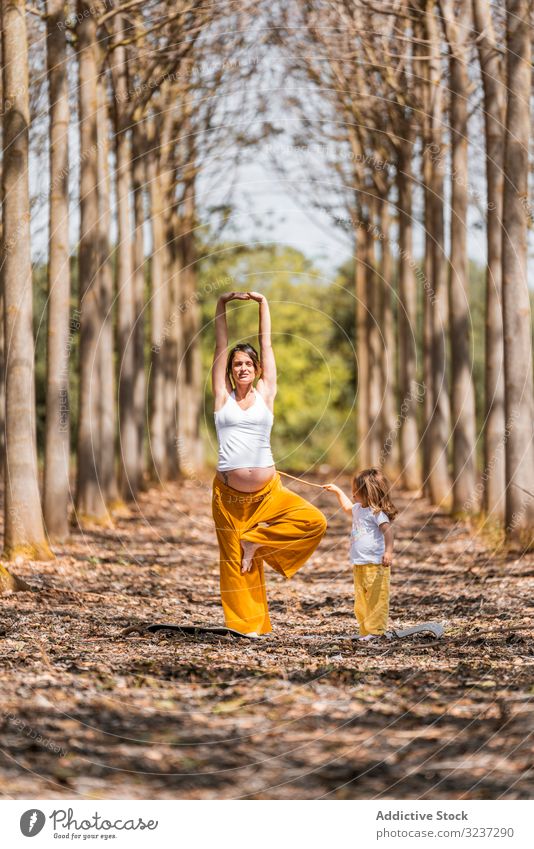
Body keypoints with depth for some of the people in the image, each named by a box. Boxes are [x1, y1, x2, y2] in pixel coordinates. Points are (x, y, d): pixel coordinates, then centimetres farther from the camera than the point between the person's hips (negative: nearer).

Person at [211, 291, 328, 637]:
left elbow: (267, 344, 10)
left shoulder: (265, 393, 7)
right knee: (235, 561, -1)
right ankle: (246, 624, 8)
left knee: (315, 522, -15)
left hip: (268, 491, 1)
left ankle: (256, 541, -1)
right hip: (229, 493, -1)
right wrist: (222, 304, 3)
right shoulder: (223, 396, 6)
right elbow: (221, 347, 5)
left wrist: (263, 303, 11)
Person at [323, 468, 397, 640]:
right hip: (359, 564, 10)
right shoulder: (358, 509, 16)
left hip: (375, 564, -10)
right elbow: (347, 506, 39)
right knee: (361, 600, 8)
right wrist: (337, 491, 42)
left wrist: (388, 551, -35)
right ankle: (365, 631, 10)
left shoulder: (376, 512, -13)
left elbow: (387, 529, -24)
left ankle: (375, 630, -9)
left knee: (376, 598, -8)